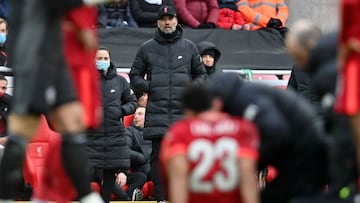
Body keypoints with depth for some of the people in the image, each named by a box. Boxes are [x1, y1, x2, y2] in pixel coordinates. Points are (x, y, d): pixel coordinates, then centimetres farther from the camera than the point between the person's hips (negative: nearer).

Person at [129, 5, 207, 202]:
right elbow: (134, 75, 16)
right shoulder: (147, 49, 9)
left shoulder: (189, 47, 12)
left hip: (183, 111, 1)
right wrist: (148, 87, -2)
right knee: (159, 155, -4)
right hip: (157, 110, 0)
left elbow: (201, 74, 21)